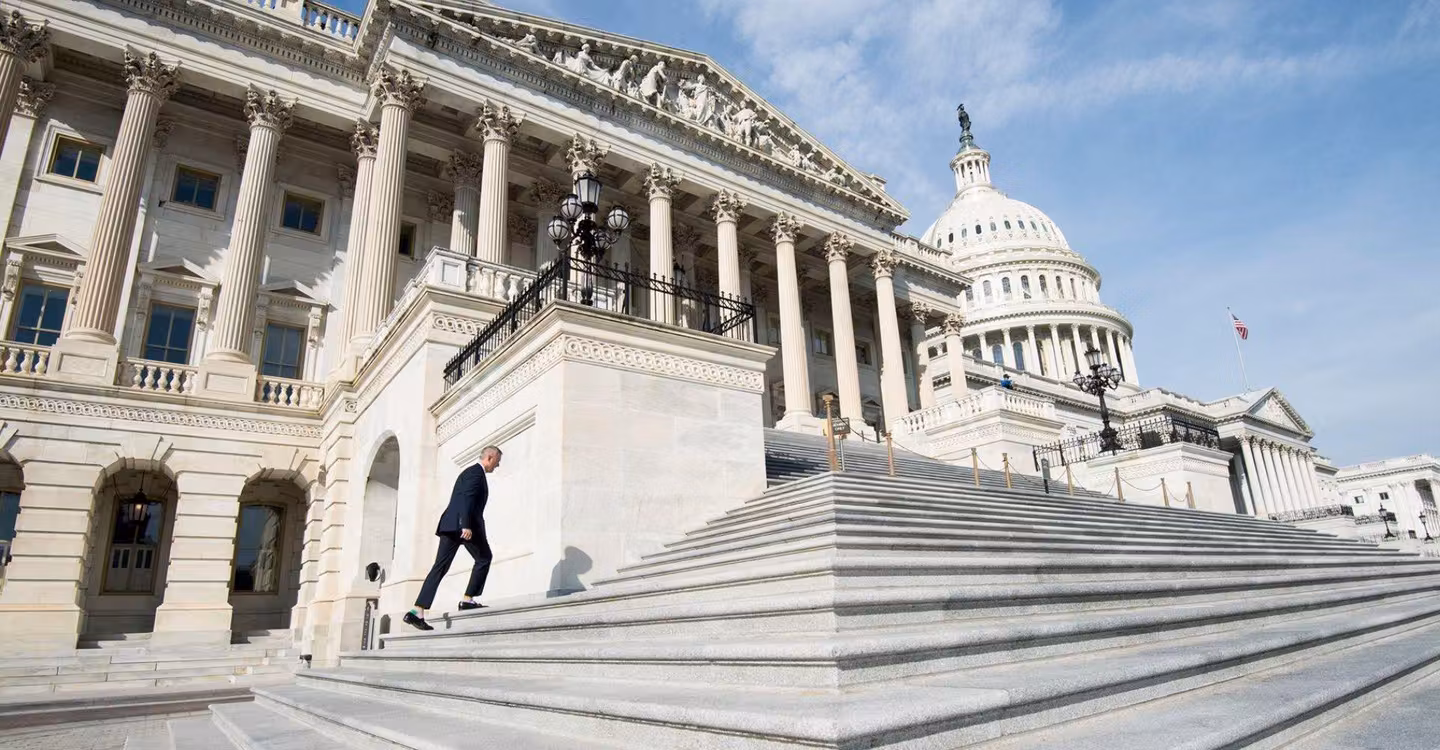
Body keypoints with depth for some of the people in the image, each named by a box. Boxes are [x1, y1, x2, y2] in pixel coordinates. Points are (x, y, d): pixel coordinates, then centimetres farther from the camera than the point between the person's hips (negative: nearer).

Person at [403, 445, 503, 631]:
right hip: (464, 524, -9)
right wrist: (466, 525, -25)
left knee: (440, 567, 3)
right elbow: (467, 498, -17)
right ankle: (468, 599, 4)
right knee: (484, 559, 6)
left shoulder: (470, 471, 26)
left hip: (451, 525, 9)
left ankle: (417, 612, -2)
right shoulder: (476, 472, -5)